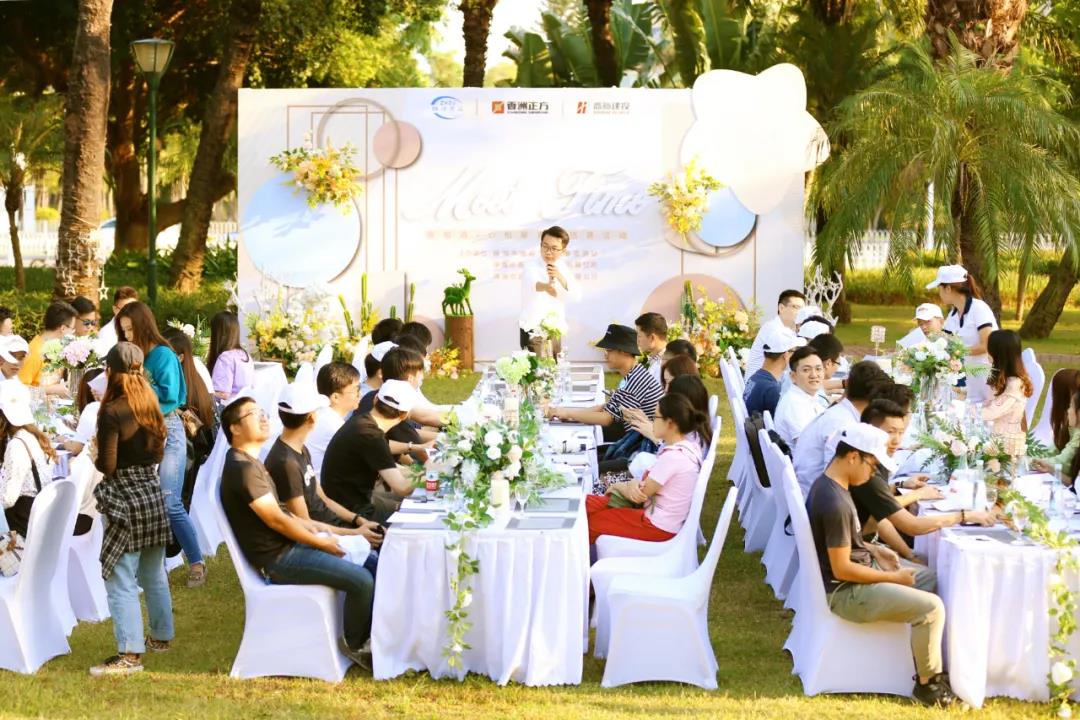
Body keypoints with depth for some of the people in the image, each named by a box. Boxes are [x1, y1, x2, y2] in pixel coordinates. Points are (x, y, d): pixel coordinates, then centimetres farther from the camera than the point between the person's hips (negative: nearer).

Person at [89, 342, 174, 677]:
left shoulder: (112, 413, -17)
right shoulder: (150, 405, 4)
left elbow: (108, 465, -16)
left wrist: (94, 456, 3)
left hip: (125, 499, -7)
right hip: (152, 492, 8)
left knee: (121, 580, -5)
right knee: (154, 573, 20)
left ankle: (130, 654, -7)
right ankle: (161, 636, 32)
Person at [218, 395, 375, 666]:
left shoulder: (249, 461, 14)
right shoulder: (242, 468, -20)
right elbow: (275, 520, -21)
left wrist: (310, 527, 6)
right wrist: (320, 542, -12)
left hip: (288, 544, 11)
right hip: (277, 559, -11)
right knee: (362, 580, -19)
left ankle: (369, 635, 15)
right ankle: (354, 645, 4)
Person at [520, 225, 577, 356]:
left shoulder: (561, 267, 4)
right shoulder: (531, 267, -13)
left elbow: (574, 294, -6)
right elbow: (532, 283, -37)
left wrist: (560, 277, -25)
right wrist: (545, 286, -60)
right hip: (533, 330, -5)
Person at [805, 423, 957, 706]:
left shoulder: (830, 483, 3)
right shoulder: (834, 502, -29)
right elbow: (841, 569, -27)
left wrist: (873, 549, 6)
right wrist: (894, 578, -16)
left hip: (860, 567, 11)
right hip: (847, 590, -11)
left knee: (933, 580, 16)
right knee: (932, 607, -19)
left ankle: (931, 659, 24)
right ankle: (927, 683, 0)